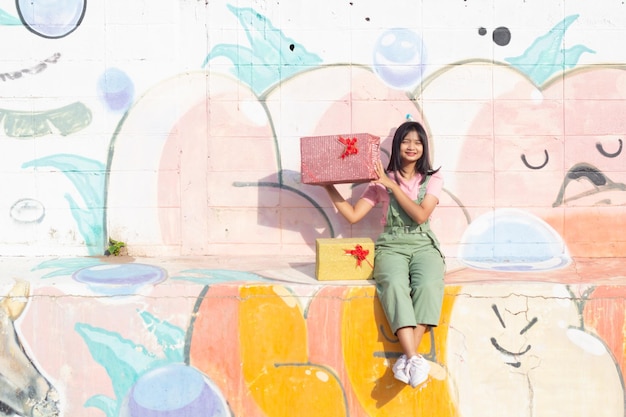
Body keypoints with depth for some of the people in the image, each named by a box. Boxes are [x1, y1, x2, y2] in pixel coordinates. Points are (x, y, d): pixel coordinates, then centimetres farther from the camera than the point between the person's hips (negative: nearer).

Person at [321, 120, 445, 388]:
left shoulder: (432, 179, 11)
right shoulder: (382, 180, 11)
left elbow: (420, 215, -6)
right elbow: (353, 215, 8)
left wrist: (393, 185, -8)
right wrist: (329, 187, 2)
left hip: (423, 244, 0)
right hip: (391, 245, 0)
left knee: (428, 284, -35)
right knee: (395, 284, -36)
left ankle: (407, 357, -35)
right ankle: (414, 358, -43)